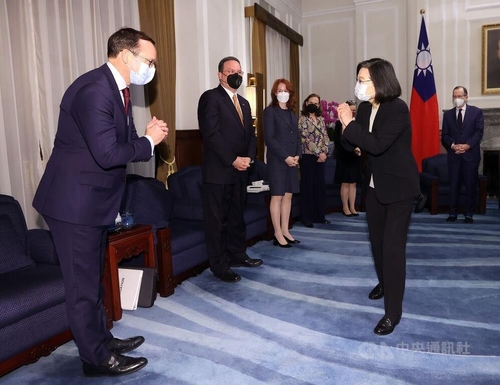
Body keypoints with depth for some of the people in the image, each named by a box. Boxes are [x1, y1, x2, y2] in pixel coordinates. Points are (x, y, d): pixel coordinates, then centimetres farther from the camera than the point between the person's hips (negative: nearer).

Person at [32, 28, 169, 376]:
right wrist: (149, 141, -15)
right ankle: (97, 357, 21)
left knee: (94, 279, 21)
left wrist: (147, 135, -7)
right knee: (83, 283, 5)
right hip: (76, 202, -10)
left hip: (93, 200, 10)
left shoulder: (117, 88, 9)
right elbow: (107, 154, -29)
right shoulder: (94, 90, -22)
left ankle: (102, 340, 37)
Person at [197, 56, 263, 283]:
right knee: (217, 220, 1)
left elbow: (250, 134, 18)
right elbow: (211, 134, -16)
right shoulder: (210, 97, -6)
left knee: (237, 216, 16)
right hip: (218, 171, -7)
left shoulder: (244, 102, 19)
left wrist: (248, 157, -1)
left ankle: (237, 256, 29)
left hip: (240, 171, 8)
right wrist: (233, 160, -16)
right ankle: (219, 266, 11)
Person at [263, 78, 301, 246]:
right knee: (277, 196, -2)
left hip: (293, 160, 6)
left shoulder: (292, 113, 16)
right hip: (277, 160, -6)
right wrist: (285, 157, -15)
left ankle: (285, 230, 16)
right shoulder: (270, 111, -4)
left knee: (288, 196, 8)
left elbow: (297, 137, 15)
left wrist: (297, 155, -2)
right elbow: (269, 138, -12)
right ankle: (278, 234, 5)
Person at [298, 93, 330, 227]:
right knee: (307, 186, -2)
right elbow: (305, 139, -13)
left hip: (320, 157, 6)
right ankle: (307, 218, 5)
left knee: (320, 186, 8)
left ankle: (319, 215, 17)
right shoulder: (302, 119, -5)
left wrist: (324, 152, -5)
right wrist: (318, 153, -15)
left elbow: (325, 137, 10)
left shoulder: (321, 119, 13)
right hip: (308, 157, -6)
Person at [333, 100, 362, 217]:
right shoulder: (339, 123, -5)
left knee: (353, 183, 7)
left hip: (355, 157, 4)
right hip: (344, 158, -4)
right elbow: (338, 141, -10)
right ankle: (345, 207, 12)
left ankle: (352, 207, 14)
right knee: (345, 183, 2)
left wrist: (358, 149, -11)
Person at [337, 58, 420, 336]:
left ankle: (393, 311, 4)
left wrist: (350, 124, -25)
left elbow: (377, 145, -31)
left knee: (393, 245, -7)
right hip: (375, 184, 7)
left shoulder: (398, 108, -20)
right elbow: (351, 146, -2)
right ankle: (385, 282, 45)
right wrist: (346, 126, -19)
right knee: (377, 239, 19)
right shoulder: (364, 108, -1)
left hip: (399, 186, -7)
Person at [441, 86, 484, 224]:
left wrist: (467, 145, -17)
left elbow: (479, 132, -4)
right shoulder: (447, 114, 10)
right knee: (454, 185, 2)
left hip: (471, 154, -1)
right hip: (453, 155, 2)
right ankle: (453, 213, 8)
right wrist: (453, 145, -14)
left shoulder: (477, 112, 4)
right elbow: (444, 135, 4)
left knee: (470, 185, 2)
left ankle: (469, 214, 10)